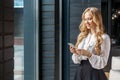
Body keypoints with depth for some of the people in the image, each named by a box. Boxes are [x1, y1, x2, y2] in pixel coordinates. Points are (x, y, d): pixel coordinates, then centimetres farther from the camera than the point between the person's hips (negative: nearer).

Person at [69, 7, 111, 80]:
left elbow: (102, 63, -12)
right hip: (80, 73, 5)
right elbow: (77, 61, 10)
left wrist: (89, 54, -24)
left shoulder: (104, 38, -9)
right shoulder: (82, 36, 7)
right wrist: (75, 53, -10)